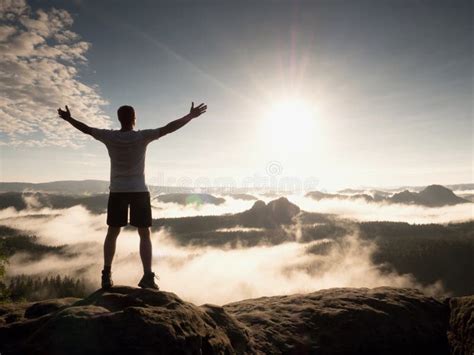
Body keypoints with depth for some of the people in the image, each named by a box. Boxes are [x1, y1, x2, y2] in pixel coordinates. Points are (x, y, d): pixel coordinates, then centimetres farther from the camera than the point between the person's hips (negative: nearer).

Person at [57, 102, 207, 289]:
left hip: (117, 191, 3)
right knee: (144, 234, 3)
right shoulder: (142, 136, -10)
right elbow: (168, 128, -12)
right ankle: (147, 276, -2)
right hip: (139, 191, -2)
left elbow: (86, 129, 11)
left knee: (112, 232, 13)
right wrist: (190, 116, -7)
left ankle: (107, 274, 16)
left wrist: (69, 118, 28)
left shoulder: (110, 137, -2)